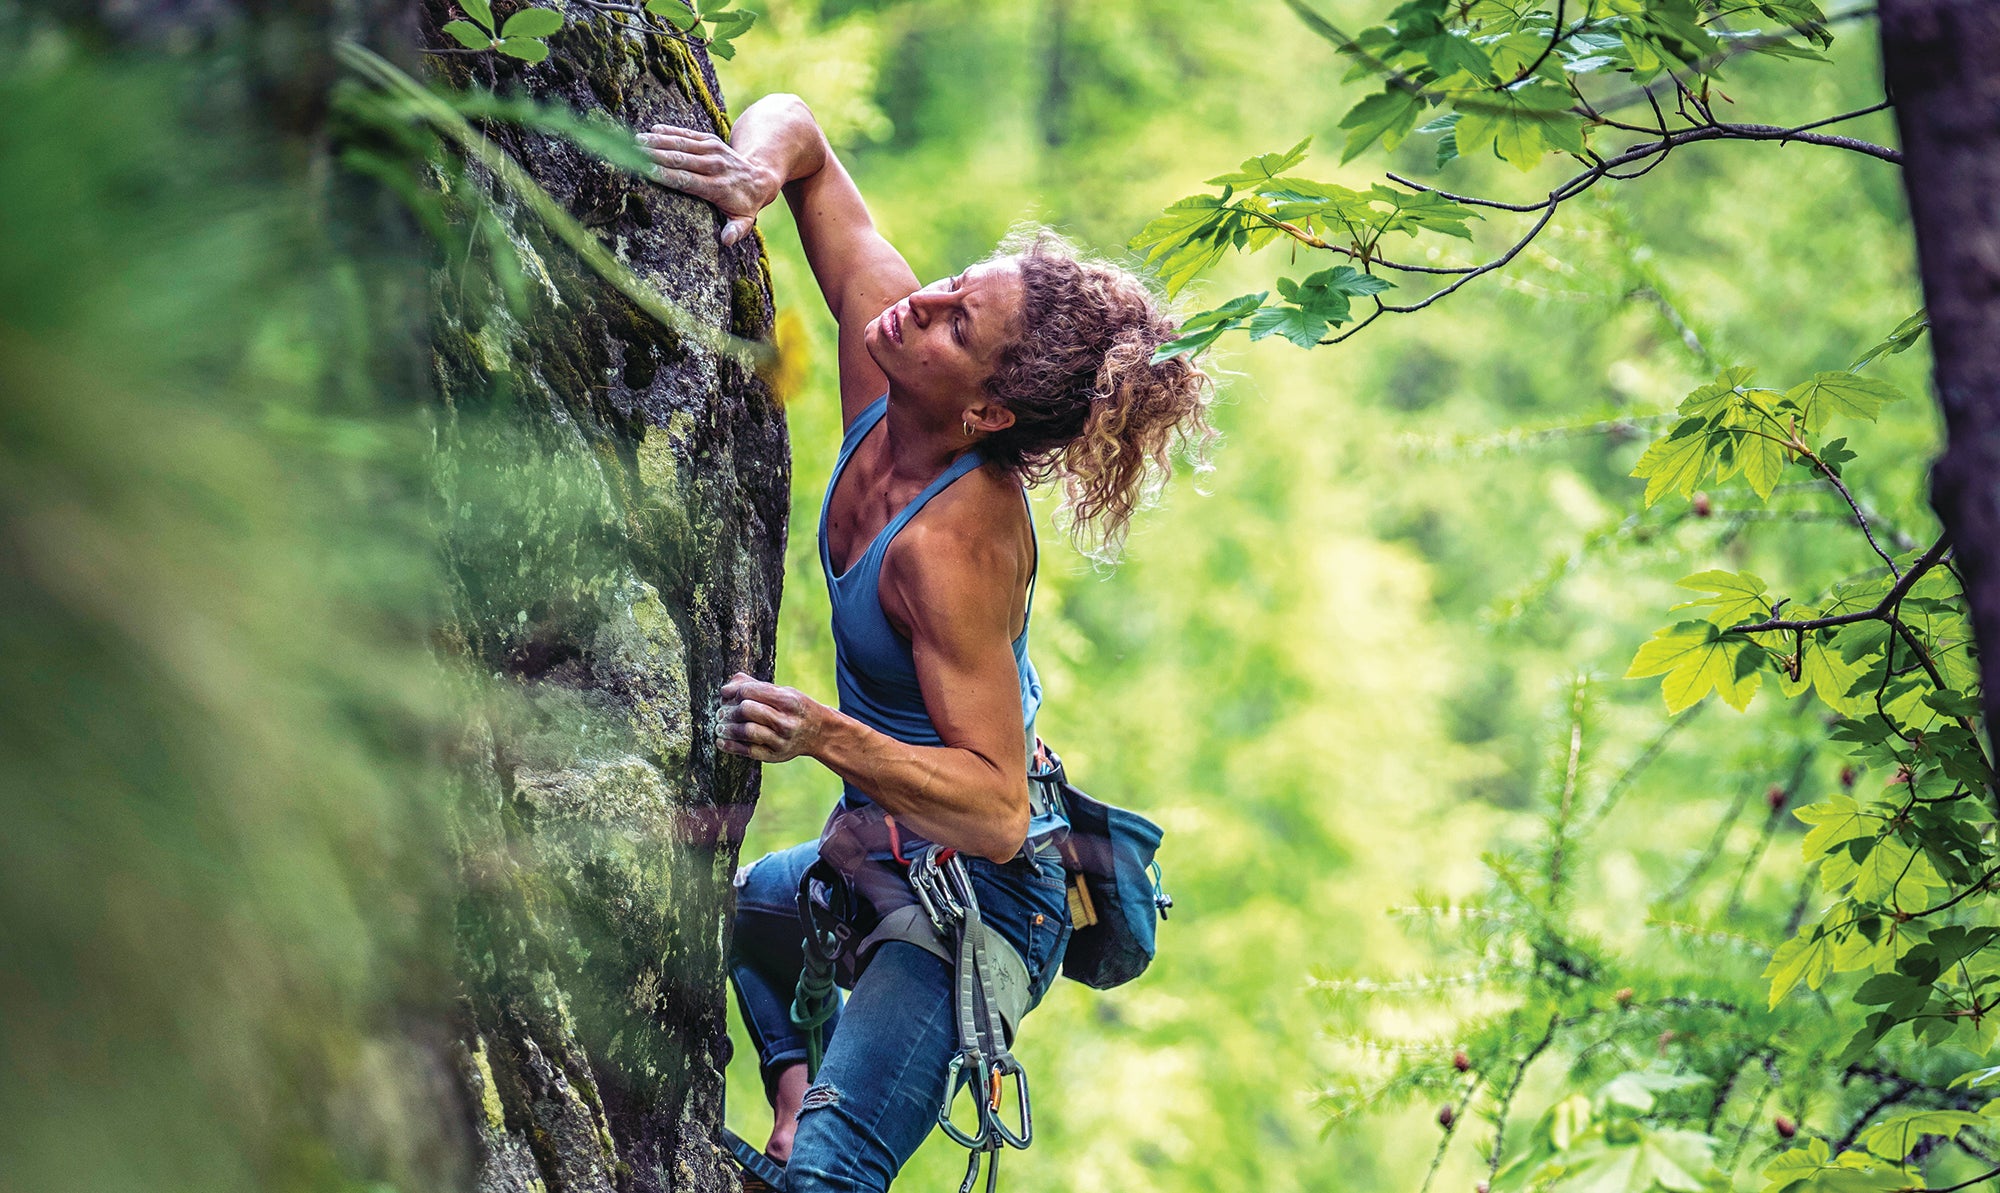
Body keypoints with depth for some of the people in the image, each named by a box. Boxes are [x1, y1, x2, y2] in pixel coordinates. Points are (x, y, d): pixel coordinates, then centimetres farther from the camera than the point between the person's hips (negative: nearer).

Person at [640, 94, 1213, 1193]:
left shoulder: (958, 544, -32)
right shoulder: (882, 335, -12)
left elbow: (995, 808, -34)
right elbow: (795, 128, -4)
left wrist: (826, 735, -44)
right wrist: (755, 171, -26)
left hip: (977, 896, -10)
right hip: (883, 862, 10)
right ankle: (794, 1081, 34)